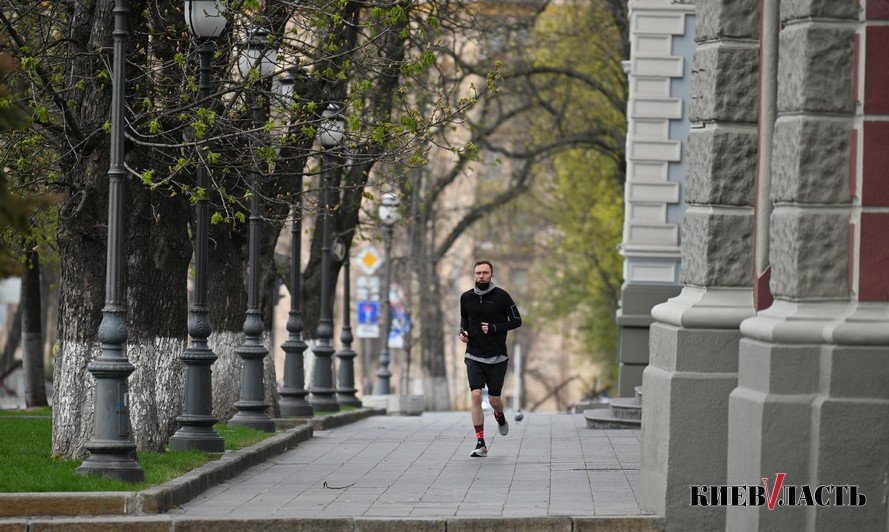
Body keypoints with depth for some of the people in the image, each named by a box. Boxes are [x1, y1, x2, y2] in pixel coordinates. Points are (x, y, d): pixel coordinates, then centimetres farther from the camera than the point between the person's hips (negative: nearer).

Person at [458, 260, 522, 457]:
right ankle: (480, 444, -12)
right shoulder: (466, 298, 4)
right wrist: (463, 331, 2)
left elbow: (516, 321, -2)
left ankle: (500, 417, 44)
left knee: (493, 400, 5)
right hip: (474, 357, 1)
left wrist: (494, 328, -15)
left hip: (497, 357, -1)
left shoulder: (501, 296, -5)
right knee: (476, 395, -15)